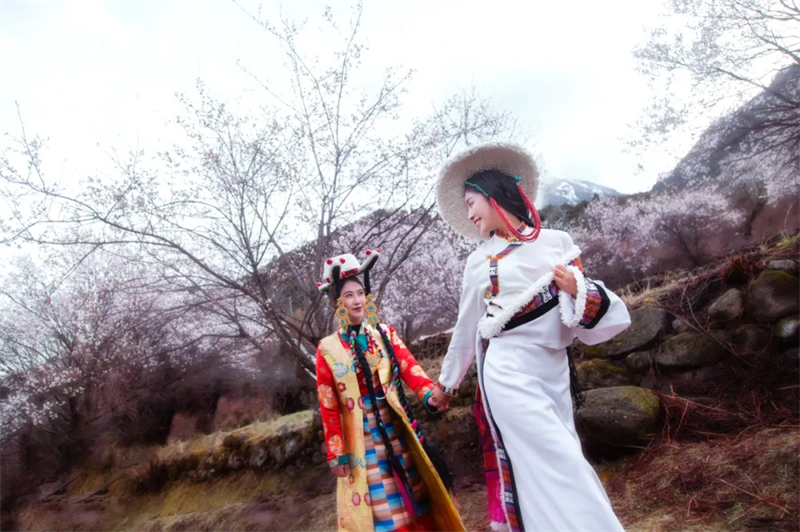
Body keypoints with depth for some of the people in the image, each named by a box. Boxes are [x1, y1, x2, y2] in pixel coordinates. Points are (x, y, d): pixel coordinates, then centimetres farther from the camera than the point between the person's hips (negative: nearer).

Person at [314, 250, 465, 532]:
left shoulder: (385, 334, 3)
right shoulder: (327, 349, -3)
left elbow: (409, 367, -12)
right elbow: (328, 407, -3)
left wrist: (429, 393, -32)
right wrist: (336, 454, -5)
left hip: (398, 431, 2)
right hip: (361, 439, -2)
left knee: (414, 500, 11)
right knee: (375, 506, 6)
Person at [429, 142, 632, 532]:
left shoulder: (556, 241, 7)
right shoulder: (479, 261, 7)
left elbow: (587, 307, 12)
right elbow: (466, 328, 17)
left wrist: (579, 290, -11)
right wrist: (446, 383, 24)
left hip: (555, 368, 2)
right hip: (509, 371, -2)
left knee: (552, 471, 4)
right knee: (558, 469, -10)